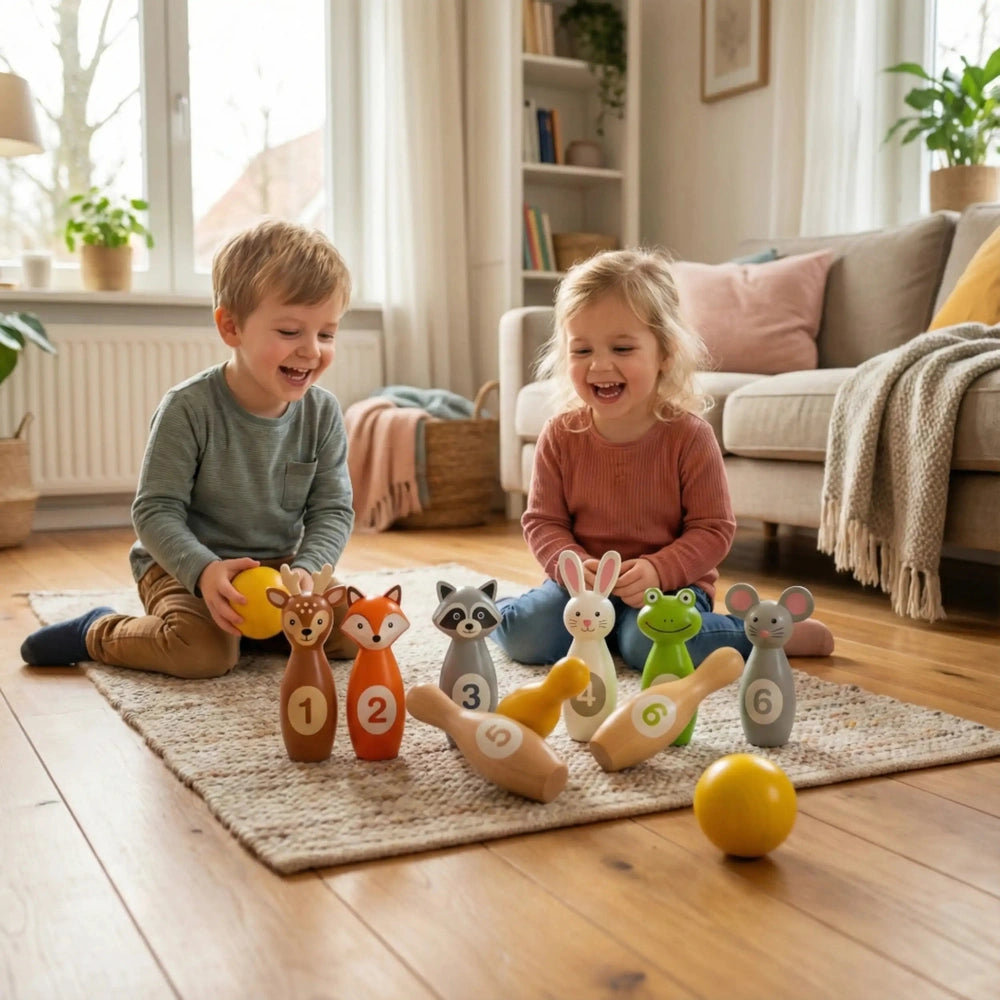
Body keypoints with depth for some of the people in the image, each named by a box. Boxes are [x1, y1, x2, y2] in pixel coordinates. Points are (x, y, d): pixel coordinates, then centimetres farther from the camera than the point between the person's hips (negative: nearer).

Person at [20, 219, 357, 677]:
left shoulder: (323, 412, -7)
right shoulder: (188, 408, -19)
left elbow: (333, 510, -4)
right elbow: (155, 510, -18)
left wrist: (305, 569, -23)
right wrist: (203, 570, -35)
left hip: (278, 566, 4)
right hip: (183, 564, -4)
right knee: (204, 651, -30)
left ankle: (251, 629, 12)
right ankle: (98, 631, 1)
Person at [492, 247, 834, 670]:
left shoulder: (689, 436, -12)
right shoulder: (560, 436, -5)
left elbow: (713, 529, -10)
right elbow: (542, 521, 0)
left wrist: (657, 571, -26)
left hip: (671, 583, -2)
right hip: (583, 584, 2)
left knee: (649, 644, -32)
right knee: (526, 636, -23)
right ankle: (489, 610, 13)